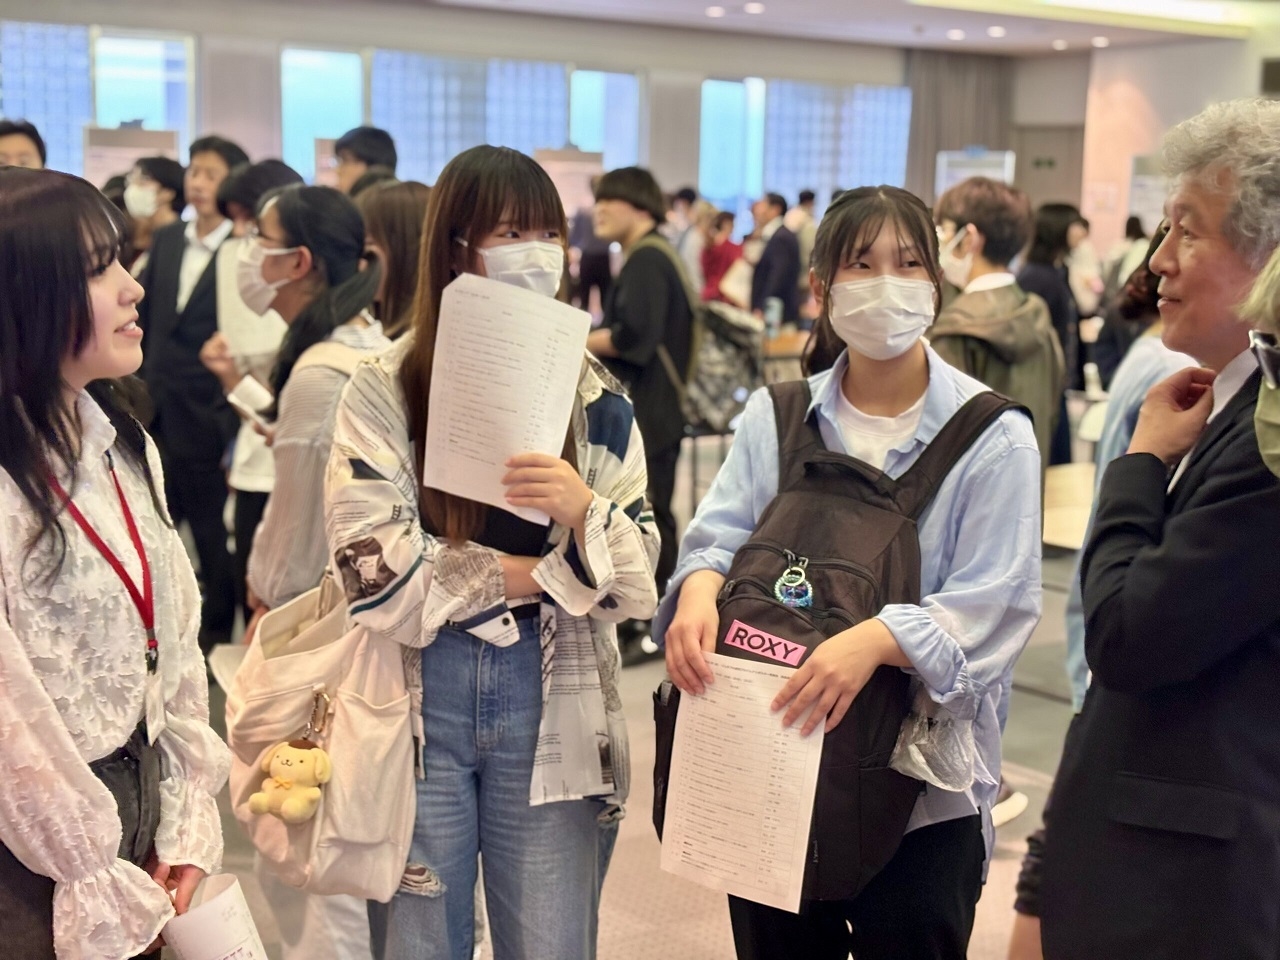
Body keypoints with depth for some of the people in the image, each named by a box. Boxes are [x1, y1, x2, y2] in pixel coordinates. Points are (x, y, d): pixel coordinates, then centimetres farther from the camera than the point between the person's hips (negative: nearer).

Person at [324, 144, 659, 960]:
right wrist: (515, 575, -9)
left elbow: (635, 583, -2)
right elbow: (374, 567, -12)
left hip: (551, 707, 2)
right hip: (415, 701, -1)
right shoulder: (385, 388, -3)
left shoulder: (596, 397, 4)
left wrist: (582, 512, -21)